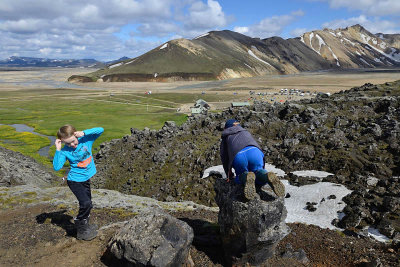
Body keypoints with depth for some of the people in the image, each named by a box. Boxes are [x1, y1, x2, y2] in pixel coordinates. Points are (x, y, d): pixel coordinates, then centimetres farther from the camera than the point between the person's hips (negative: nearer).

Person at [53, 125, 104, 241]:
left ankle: (84, 225, 41)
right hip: (74, 181, -5)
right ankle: (81, 231, 3)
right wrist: (58, 150, -30)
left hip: (86, 179, 5)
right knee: (86, 203, -16)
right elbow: (56, 167, -26)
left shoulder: (86, 140, -11)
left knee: (88, 204, 18)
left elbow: (100, 130, -20)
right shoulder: (65, 151, -17)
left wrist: (84, 133, -30)